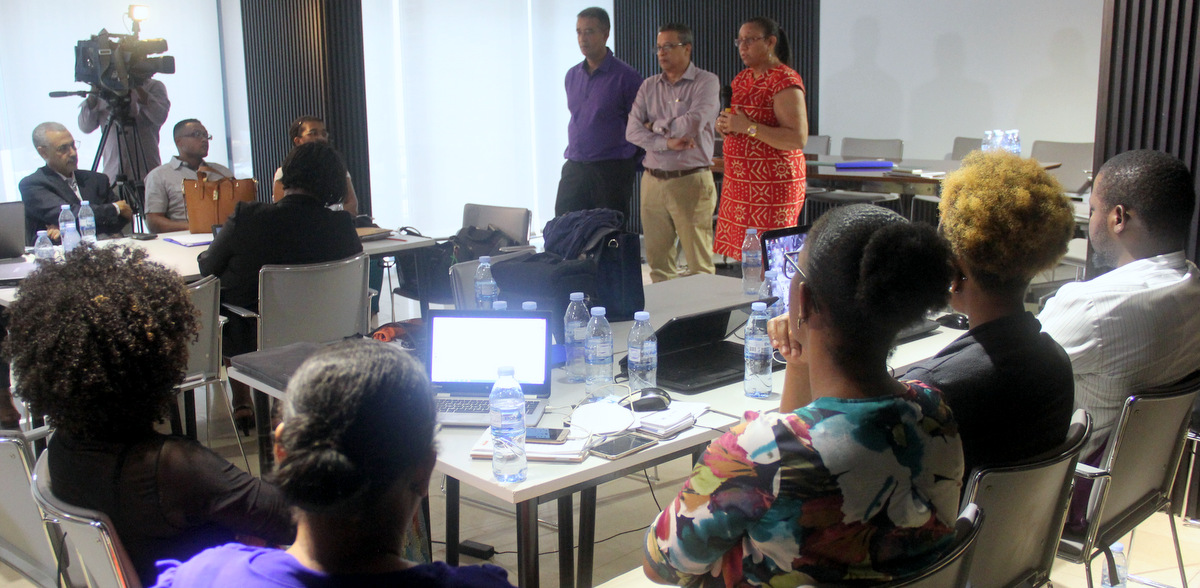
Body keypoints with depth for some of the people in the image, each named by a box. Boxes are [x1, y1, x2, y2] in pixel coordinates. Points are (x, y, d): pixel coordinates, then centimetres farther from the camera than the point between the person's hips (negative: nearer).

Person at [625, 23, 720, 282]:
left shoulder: (706, 82, -1)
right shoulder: (649, 86, 13)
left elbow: (692, 124, -16)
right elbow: (632, 131, 2)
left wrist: (656, 126, -1)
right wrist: (667, 143, -12)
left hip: (691, 181, -5)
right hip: (653, 181, 5)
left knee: (698, 263, -3)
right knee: (657, 260, 7)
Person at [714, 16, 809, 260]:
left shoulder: (785, 81, -11)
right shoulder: (743, 78, 15)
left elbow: (798, 139, -19)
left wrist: (749, 127, -22)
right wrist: (725, 125, 5)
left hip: (772, 184, -8)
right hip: (739, 181, 8)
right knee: (743, 257, 5)